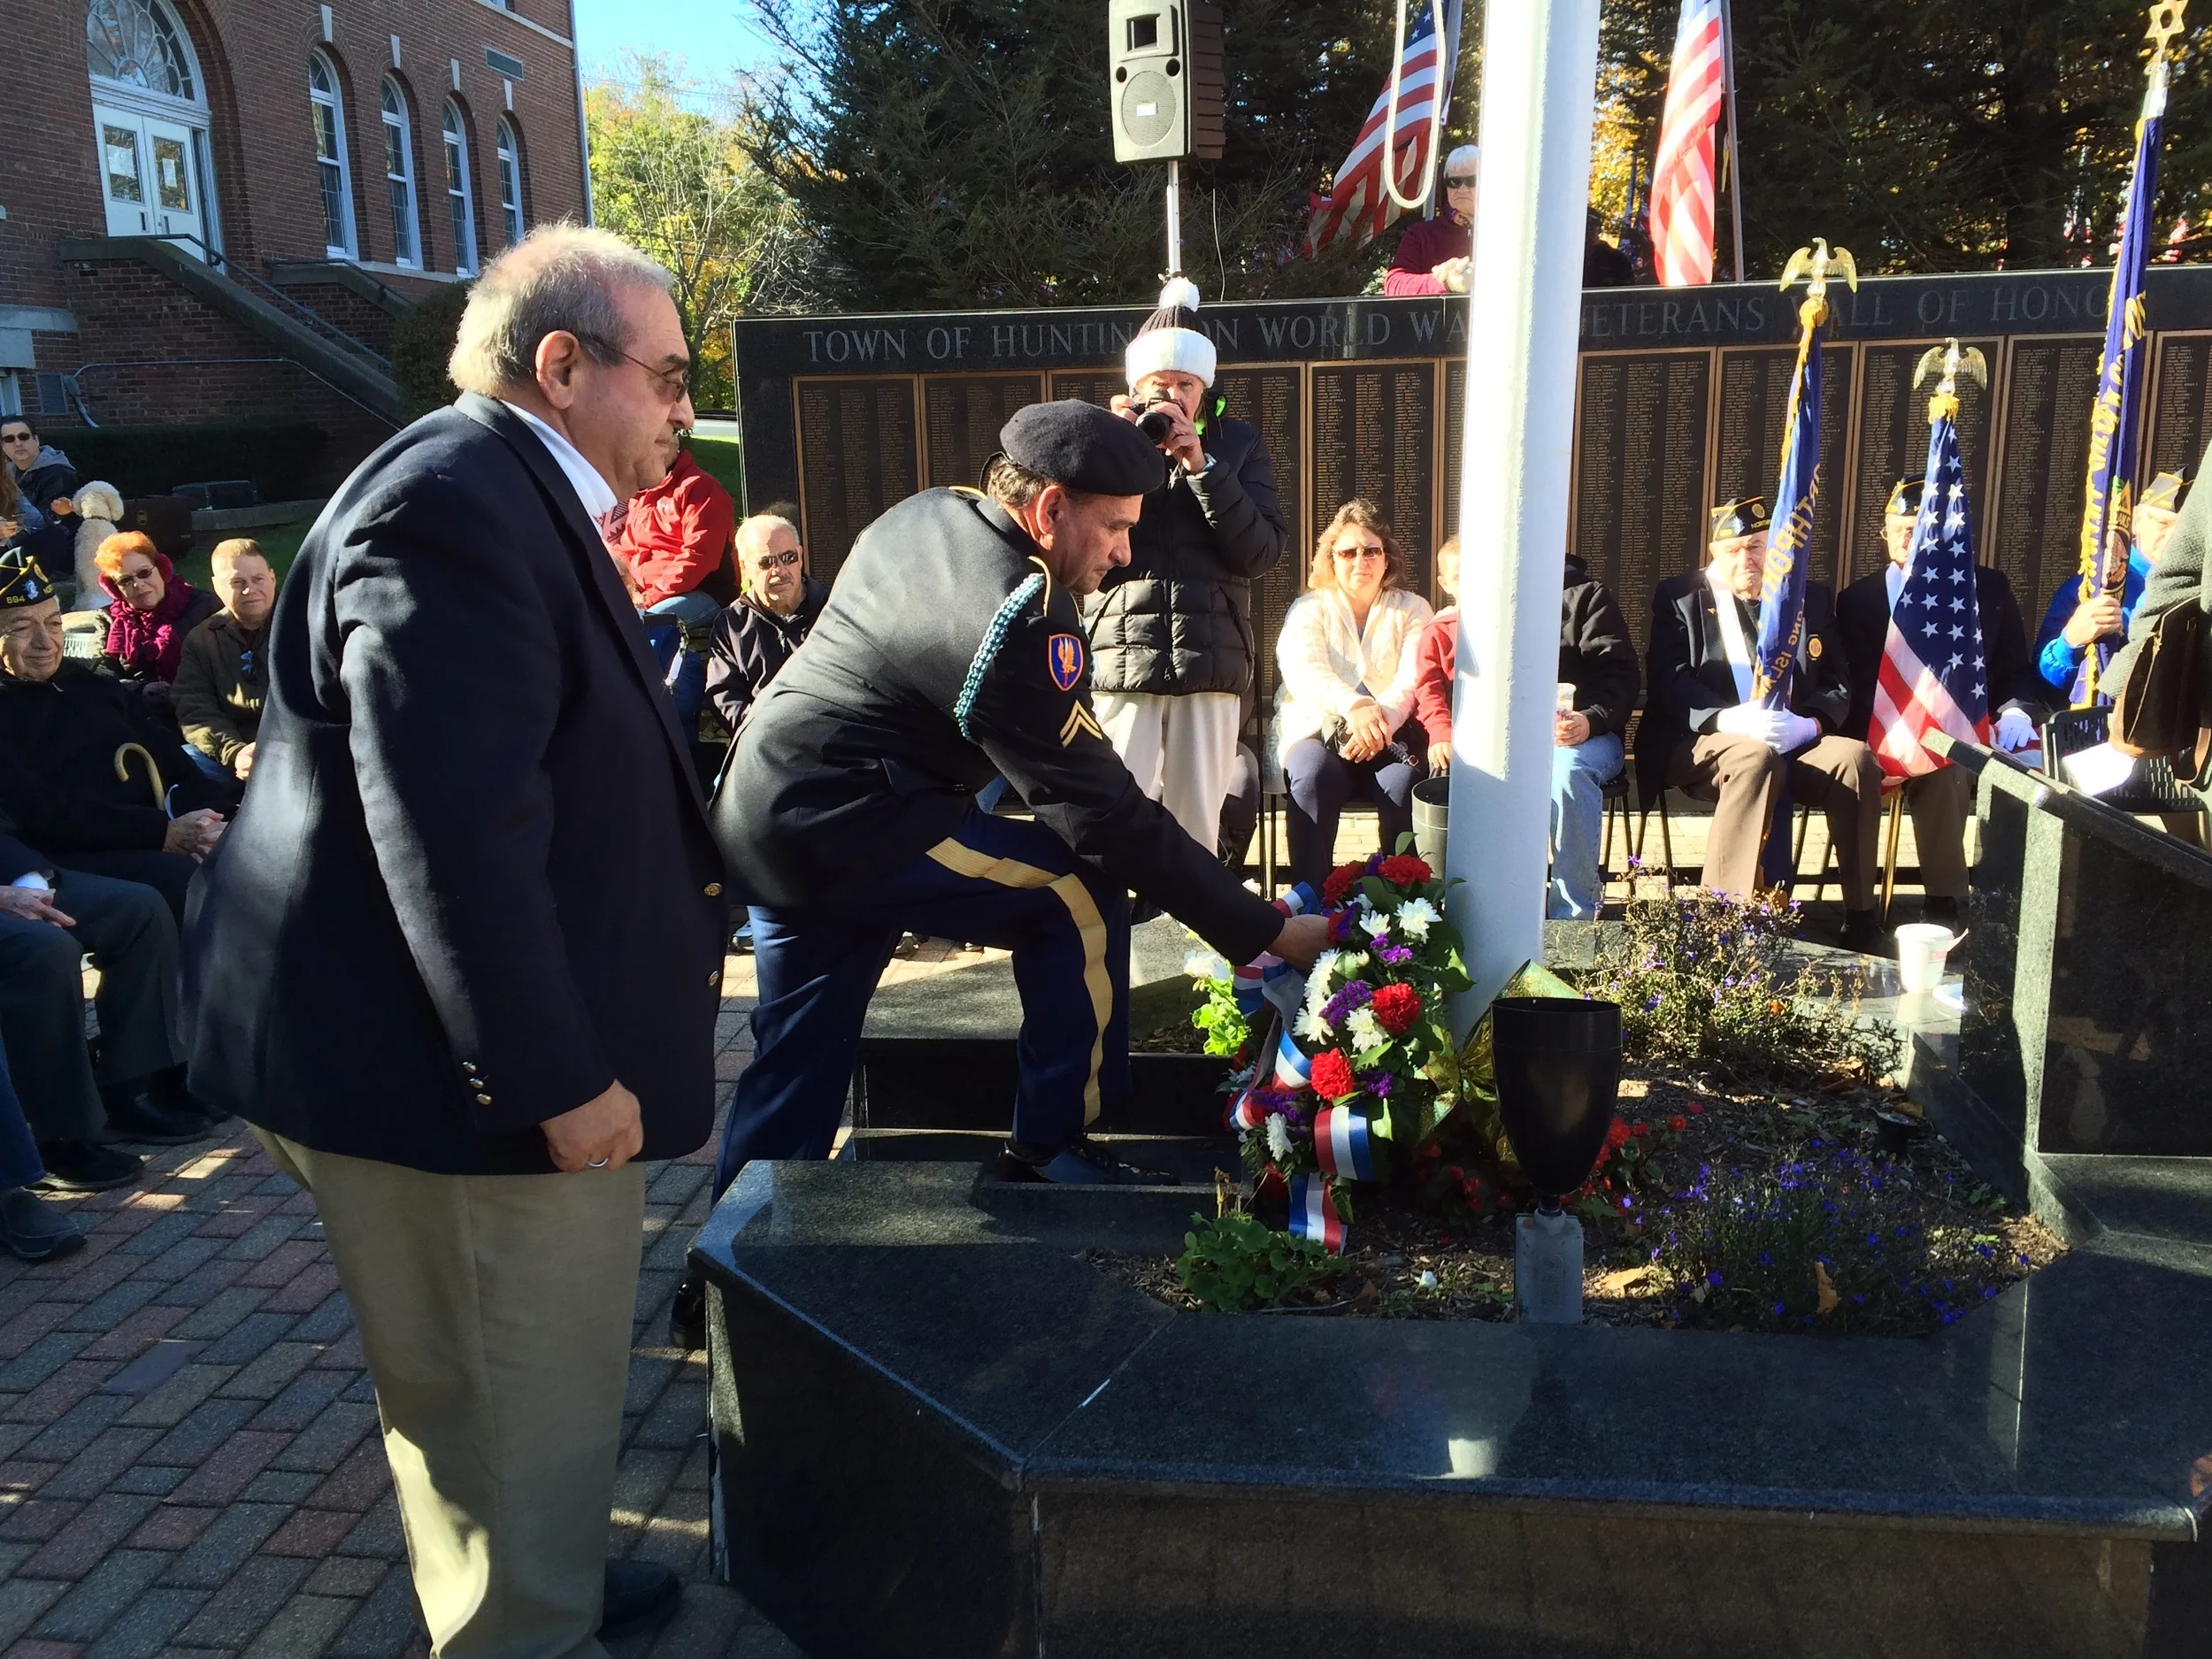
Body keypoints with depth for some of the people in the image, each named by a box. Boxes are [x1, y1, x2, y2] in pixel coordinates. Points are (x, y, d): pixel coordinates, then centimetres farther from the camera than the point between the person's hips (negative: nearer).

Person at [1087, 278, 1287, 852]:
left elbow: (1262, 552, -2)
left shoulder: (1237, 444, 10)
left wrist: (1201, 465, -10)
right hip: (1121, 662, -1)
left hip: (1211, 665, 1)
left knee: (1196, 826, 6)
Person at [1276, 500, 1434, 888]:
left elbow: (1413, 680, -4)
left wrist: (1381, 720, -26)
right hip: (1319, 728, 0)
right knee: (1314, 776, -34)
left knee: (1403, 781, -32)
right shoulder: (1309, 608, 10)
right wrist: (1353, 705, -32)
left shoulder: (1412, 610, 14)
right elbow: (1301, 669, -12)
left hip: (1390, 733, 1)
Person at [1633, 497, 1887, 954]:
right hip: (1703, 745, -3)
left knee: (1856, 757, -25)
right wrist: (1728, 719, -23)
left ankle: (1860, 919, -19)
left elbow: (1837, 685, 11)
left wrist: (1808, 724, -12)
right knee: (1756, 758, -36)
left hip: (1796, 744, 4)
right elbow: (1669, 681, -5)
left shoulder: (1812, 599, 17)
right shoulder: (1679, 596, 8)